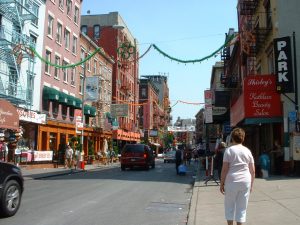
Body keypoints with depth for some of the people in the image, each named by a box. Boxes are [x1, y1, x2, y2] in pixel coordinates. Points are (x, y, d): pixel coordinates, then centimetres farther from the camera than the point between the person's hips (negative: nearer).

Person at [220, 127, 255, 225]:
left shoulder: (229, 150, -3)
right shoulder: (247, 151, 7)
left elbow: (224, 169, -8)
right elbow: (253, 171, 7)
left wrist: (222, 183, -1)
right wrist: (251, 184, 17)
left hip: (232, 181, -3)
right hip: (245, 181, 3)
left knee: (229, 205, 13)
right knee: (242, 207, 10)